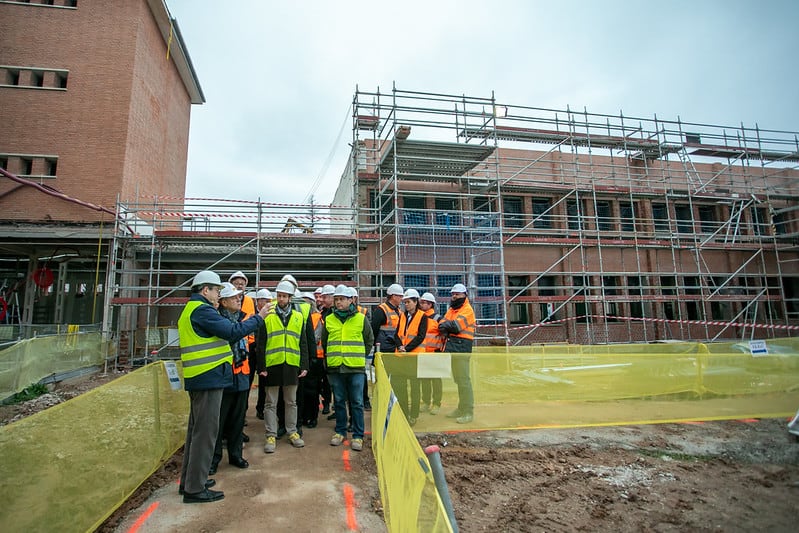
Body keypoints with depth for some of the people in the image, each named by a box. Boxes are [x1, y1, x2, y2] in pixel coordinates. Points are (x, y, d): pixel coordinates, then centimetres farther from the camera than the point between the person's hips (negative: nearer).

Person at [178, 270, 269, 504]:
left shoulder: (190, 309, 18)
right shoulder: (202, 310, -16)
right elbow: (233, 332, -22)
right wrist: (258, 318, -14)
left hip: (198, 378, 11)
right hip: (209, 378, -11)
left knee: (196, 428, 18)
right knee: (206, 430, -4)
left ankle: (189, 480, 29)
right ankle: (195, 488, 4)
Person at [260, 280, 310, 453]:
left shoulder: (298, 317, 7)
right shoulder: (268, 317, 0)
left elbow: (303, 343, 8)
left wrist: (304, 366, 3)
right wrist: (261, 366, -7)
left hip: (292, 365, 2)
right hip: (272, 365, -2)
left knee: (291, 402, 13)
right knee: (271, 403, 6)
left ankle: (292, 432, 25)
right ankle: (271, 436, 16)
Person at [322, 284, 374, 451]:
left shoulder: (361, 319, 2)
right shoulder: (329, 319, 8)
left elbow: (369, 340, 12)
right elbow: (324, 342, 21)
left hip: (356, 368, -2)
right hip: (335, 368, 2)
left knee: (357, 403, 2)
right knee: (339, 401, 12)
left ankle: (358, 436, 11)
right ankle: (340, 432, 26)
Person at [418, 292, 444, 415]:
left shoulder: (437, 318, -5)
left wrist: (441, 349, -7)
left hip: (434, 353, -5)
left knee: (436, 379, 0)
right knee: (424, 379, 12)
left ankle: (436, 404, 8)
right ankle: (426, 402, 22)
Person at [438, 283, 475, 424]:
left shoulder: (467, 309, -4)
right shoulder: (451, 309, 21)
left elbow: (457, 325, -19)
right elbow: (442, 325, 8)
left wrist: (447, 325, -3)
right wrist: (448, 327, -11)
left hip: (461, 347, -8)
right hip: (451, 346, 8)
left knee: (463, 379, -9)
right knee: (457, 379, 14)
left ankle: (468, 412, -4)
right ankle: (461, 408, 23)